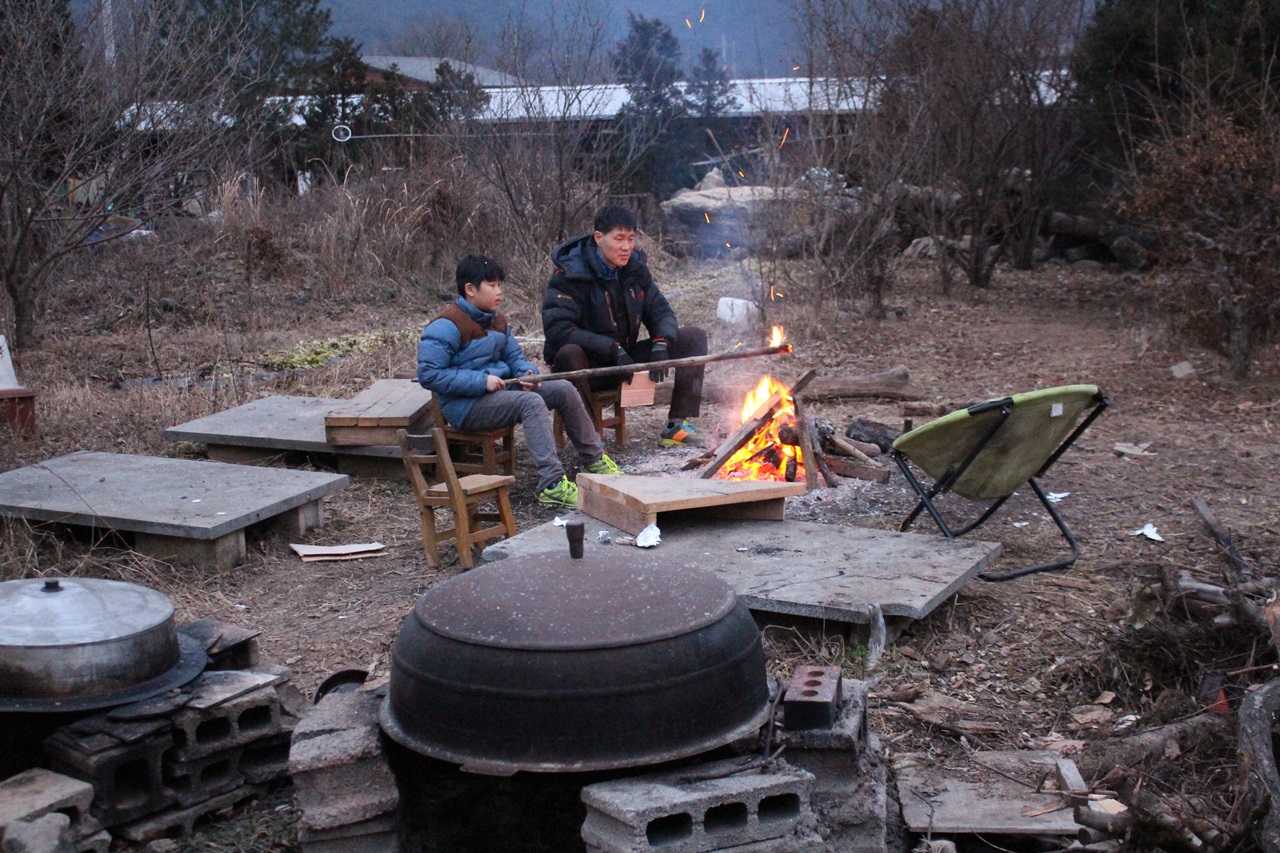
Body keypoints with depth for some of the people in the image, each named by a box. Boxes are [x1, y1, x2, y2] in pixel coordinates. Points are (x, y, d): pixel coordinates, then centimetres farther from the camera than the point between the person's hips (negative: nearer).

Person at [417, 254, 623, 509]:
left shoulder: (497, 320, 14)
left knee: (564, 389, -1)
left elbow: (514, 356, 22)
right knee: (532, 402, -31)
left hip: (499, 390, 9)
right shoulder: (447, 326, -15)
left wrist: (527, 372, -4)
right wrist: (481, 381, -24)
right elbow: (428, 374, -21)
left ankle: (595, 459, 11)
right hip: (465, 405, -9)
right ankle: (551, 484, -37)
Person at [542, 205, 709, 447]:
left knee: (693, 337, -4)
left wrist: (661, 344, -16)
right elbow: (557, 329, -24)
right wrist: (613, 349, -30)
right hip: (588, 366, -6)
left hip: (624, 360, 6)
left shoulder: (635, 268, 2)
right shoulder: (570, 274, -17)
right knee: (569, 353, -42)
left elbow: (660, 311, 8)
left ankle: (677, 426, -7)